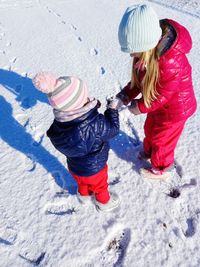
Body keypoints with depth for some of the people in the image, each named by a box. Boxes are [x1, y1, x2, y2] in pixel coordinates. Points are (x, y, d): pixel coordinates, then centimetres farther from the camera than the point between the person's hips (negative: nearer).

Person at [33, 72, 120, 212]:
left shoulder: (59, 122, -25)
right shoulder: (95, 124, -42)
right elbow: (113, 129, -22)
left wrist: (92, 106, -14)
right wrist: (112, 109, -9)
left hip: (74, 167, 4)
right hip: (94, 169, -4)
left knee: (82, 182, 36)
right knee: (100, 185, 29)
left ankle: (84, 195, 65)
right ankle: (104, 202, 57)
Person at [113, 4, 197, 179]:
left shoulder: (170, 63, -40)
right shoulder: (148, 49, -16)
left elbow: (163, 96, -27)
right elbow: (141, 78, -4)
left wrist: (139, 107, -15)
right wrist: (125, 96, -15)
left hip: (174, 108, -7)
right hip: (159, 102, 7)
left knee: (161, 139, 15)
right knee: (150, 129, 28)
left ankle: (164, 168, 44)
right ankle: (149, 151, 59)